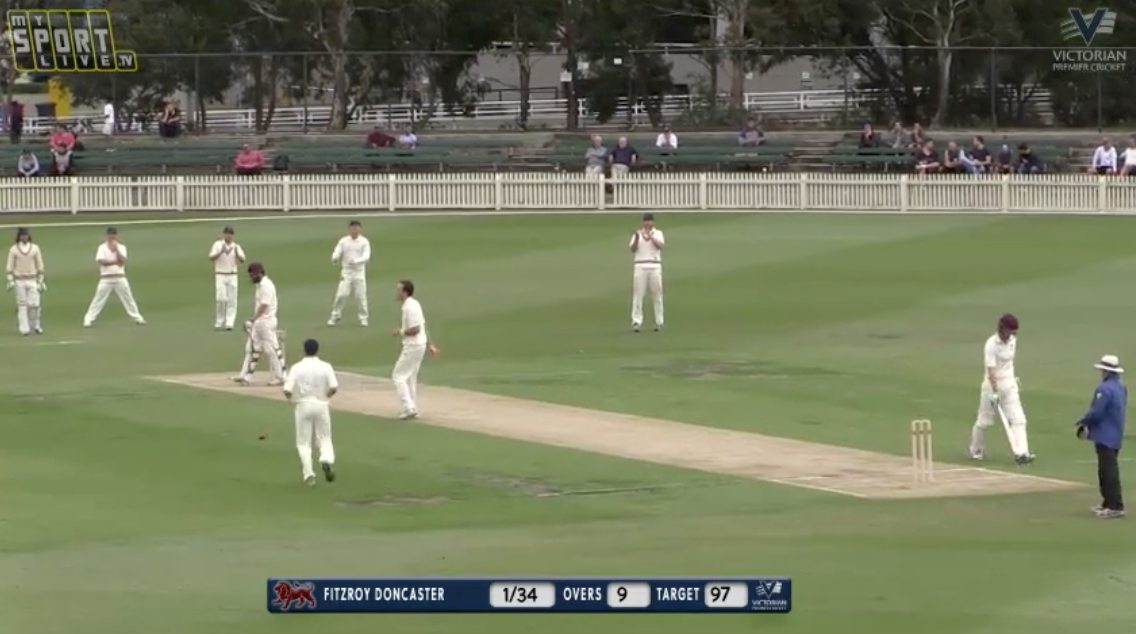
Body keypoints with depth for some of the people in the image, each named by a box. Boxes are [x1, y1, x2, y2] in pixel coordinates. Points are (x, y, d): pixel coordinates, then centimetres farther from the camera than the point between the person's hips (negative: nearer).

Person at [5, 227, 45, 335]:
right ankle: (24, 329, -2)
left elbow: (40, 266, 8)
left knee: (34, 304, -6)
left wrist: (40, 281, 5)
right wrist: (10, 281, -7)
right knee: (22, 305, -3)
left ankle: (35, 326, 11)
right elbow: (10, 266, 2)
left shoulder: (35, 248, 4)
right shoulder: (14, 249, 1)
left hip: (32, 280, 1)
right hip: (19, 281, -1)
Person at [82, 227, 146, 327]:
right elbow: (102, 261, -16)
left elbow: (122, 261, -9)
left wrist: (116, 249, -13)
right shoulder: (102, 247, -1)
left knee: (128, 298, 9)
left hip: (120, 278, 2)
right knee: (98, 299, -4)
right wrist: (116, 262, -13)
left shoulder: (121, 247, 6)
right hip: (106, 279, -2)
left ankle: (137, 318, 18)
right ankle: (89, 320, -3)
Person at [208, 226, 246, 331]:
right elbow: (211, 258, -11)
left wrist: (237, 254, -25)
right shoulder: (217, 245, -1)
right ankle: (218, 323, 2)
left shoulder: (236, 247, 6)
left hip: (232, 276, 3)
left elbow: (242, 260, -5)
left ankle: (229, 323, 1)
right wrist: (221, 252, -26)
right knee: (221, 299, -10)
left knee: (232, 300, -1)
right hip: (220, 275, -3)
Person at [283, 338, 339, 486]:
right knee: (324, 438, 13)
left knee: (304, 442, 9)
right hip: (321, 406, 1)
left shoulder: (297, 368, -6)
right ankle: (327, 459, -17)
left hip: (303, 406, -1)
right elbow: (334, 387, -16)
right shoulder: (325, 367, -5)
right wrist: (325, 395, 5)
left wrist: (292, 399, 10)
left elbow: (287, 390, -12)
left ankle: (309, 474, 0)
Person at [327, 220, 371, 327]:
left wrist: (355, 261, -30)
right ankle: (335, 317, 5)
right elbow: (336, 253, -4)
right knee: (341, 295, -8)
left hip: (359, 273, -1)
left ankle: (363, 318, 16)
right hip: (346, 272, 1)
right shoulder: (343, 241, 1)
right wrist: (335, 259, -29)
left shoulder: (364, 242, -3)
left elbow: (366, 257, -12)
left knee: (361, 296, 1)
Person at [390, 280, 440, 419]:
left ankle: (408, 408, -6)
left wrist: (400, 332, -13)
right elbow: (422, 326, 16)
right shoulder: (414, 304, 11)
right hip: (420, 345, 10)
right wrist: (430, 345, 20)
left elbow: (415, 329, -26)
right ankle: (412, 410, 24)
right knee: (410, 377, 18)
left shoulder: (410, 307, -21)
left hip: (413, 346, -10)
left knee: (398, 376, -3)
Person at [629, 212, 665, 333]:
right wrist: (637, 238, -21)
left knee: (657, 295, 1)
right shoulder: (637, 234, 9)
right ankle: (636, 322, -9)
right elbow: (633, 249, -3)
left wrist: (650, 236, -24)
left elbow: (660, 245, -10)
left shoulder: (658, 233, 9)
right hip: (640, 266, 0)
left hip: (655, 267, 0)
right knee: (638, 294, -7)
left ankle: (659, 322, 7)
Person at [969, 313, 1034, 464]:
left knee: (1018, 418, -9)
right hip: (993, 385, -6)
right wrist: (995, 392, -32)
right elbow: (991, 370, -25)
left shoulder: (1012, 340, 2)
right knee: (984, 421, 7)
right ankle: (976, 451, 28)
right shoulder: (991, 345, -20)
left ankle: (1021, 453, -16)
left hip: (1010, 385, 6)